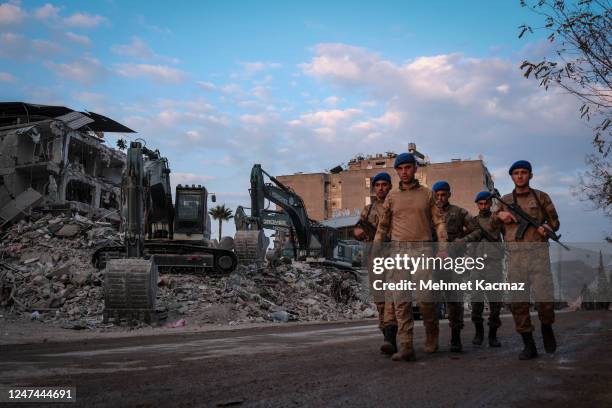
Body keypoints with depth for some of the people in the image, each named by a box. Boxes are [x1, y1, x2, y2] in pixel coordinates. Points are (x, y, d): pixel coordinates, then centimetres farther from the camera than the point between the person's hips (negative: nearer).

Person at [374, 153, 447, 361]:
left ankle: (431, 333, 20)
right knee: (401, 299, -6)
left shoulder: (427, 194, 9)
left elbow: (439, 221, 6)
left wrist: (443, 246, -7)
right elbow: (383, 226, 14)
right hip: (398, 250, 2)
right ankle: (405, 348, -7)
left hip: (422, 250, -1)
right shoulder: (392, 196, 12)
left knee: (425, 297, -9)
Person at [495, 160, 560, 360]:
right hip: (515, 254, 2)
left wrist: (546, 228, -7)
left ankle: (547, 328, 19)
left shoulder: (541, 197, 12)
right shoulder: (505, 200, 17)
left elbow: (554, 222, 15)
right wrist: (500, 215, 1)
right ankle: (529, 345, 5)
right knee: (518, 301, -2)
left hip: (538, 252, -2)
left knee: (544, 298, -12)